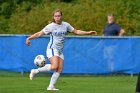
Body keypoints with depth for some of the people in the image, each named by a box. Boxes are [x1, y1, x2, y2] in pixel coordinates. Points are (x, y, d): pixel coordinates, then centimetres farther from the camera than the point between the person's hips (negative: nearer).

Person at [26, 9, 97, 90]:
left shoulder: (66, 25, 7)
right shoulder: (50, 26, -6)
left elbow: (76, 31, 16)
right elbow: (40, 33, -3)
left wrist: (88, 33, 12)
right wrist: (29, 38, -12)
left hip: (60, 51, 6)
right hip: (52, 49, -6)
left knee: (60, 69, -4)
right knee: (54, 67, -26)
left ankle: (51, 86, 0)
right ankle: (36, 71, -13)